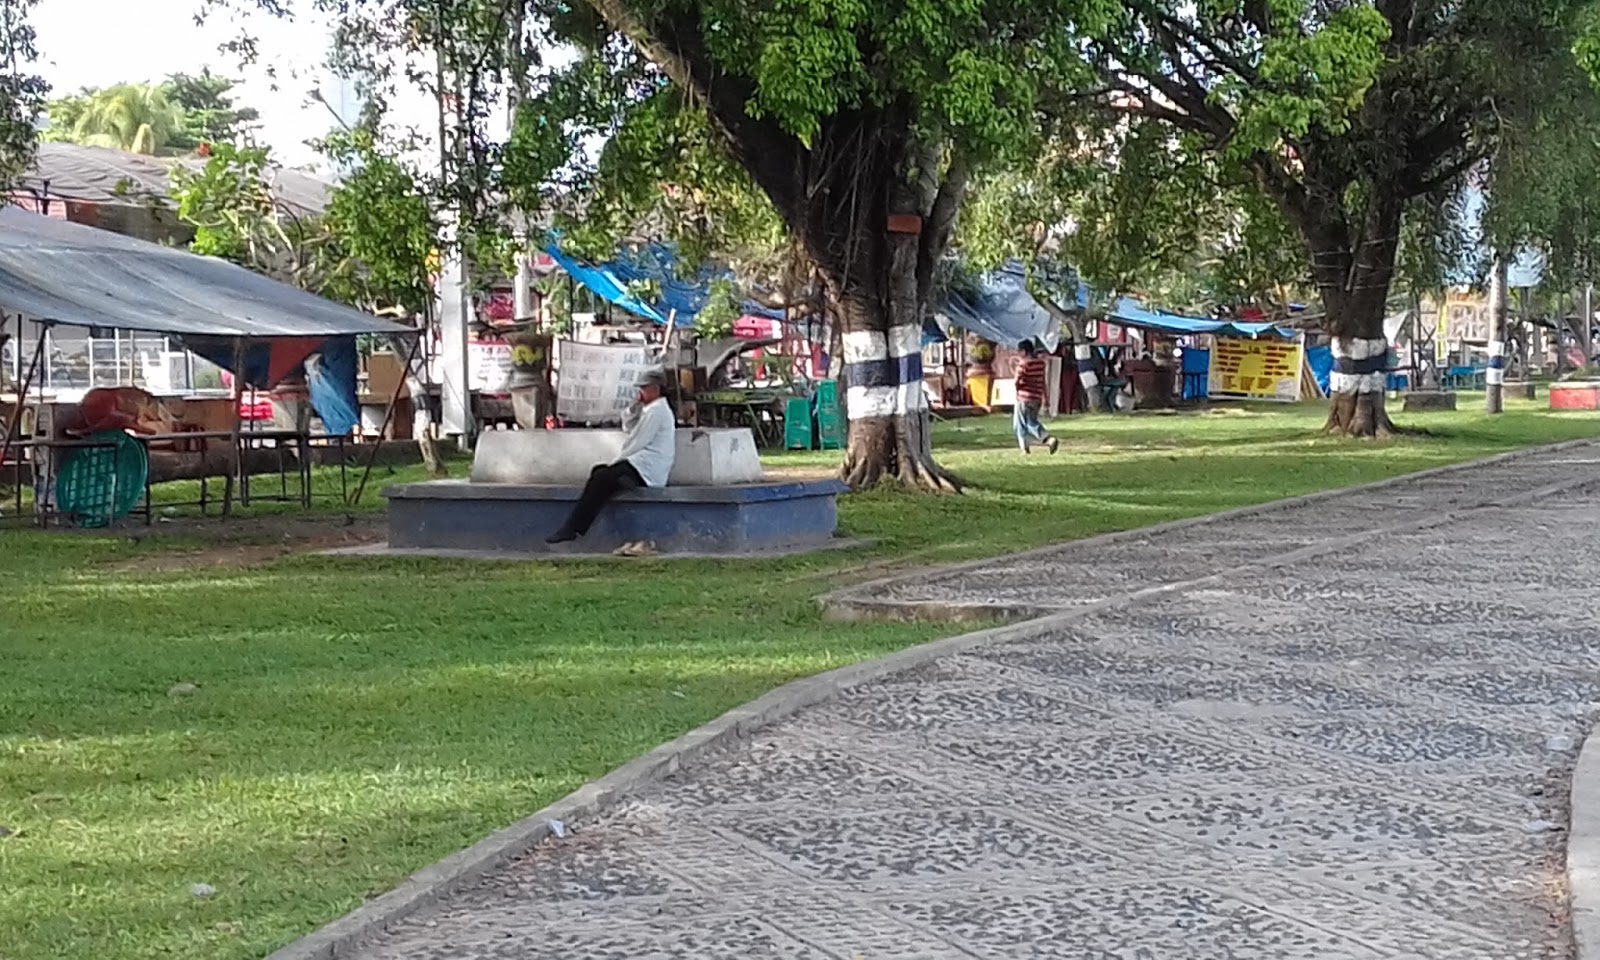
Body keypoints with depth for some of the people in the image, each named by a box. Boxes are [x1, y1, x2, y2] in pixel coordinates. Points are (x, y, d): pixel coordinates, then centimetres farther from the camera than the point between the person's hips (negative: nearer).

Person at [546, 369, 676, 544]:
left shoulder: (656, 410, -10)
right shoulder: (659, 409, 24)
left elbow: (637, 443, -14)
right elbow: (628, 426, 27)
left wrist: (616, 462, -5)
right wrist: (636, 406, 12)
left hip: (644, 470, -11)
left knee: (601, 479, -19)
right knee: (598, 471, 10)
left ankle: (572, 529, -21)